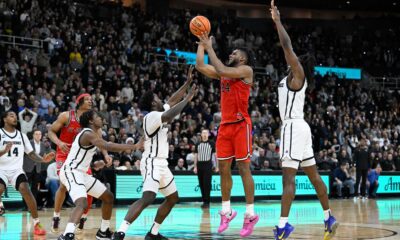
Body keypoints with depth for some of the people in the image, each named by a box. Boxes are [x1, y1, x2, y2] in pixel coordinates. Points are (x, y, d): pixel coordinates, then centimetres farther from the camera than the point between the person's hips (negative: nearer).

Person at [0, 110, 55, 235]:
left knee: (26, 190, -21)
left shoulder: (22, 135, 9)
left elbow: (31, 154, 12)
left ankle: (37, 224, -14)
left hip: (17, 170, 2)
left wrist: (43, 159, -7)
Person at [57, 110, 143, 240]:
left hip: (81, 173, 11)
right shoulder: (88, 134, -18)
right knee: (82, 203, -33)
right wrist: (134, 146, -31)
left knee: (109, 197, 16)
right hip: (71, 172, -11)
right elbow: (107, 146, -32)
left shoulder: (91, 134, 14)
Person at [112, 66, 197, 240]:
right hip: (152, 162, -11)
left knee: (173, 198, 20)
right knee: (147, 198, -26)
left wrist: (187, 82, 23)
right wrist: (187, 99, -24)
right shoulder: (152, 116, -14)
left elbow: (173, 100, 26)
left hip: (161, 163, 11)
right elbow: (169, 116, -33)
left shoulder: (159, 113, 14)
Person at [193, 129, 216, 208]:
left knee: (207, 184, -9)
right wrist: (195, 167, 8)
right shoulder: (198, 144, 12)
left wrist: (217, 166, -1)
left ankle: (207, 202, -7)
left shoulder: (211, 144, 2)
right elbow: (196, 156, 14)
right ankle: (204, 200, 13)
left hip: (208, 165, -4)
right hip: (199, 165, 4)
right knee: (201, 184, 5)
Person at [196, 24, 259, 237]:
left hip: (241, 125, -7)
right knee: (224, 168, 7)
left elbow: (221, 70, -20)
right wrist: (201, 44, 12)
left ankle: (250, 214, -1)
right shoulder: (224, 73, 16)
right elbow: (200, 66, 11)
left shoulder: (246, 70, -6)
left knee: (243, 168, -5)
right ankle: (226, 211, 16)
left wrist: (209, 47, -12)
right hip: (225, 125, 7)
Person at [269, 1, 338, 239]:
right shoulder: (294, 77, 17)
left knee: (288, 176, -16)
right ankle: (329, 218, 18)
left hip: (294, 127, -10)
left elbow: (287, 46, -15)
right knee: (313, 175, 13)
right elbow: (288, 47, 28)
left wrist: (277, 21, -9)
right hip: (297, 127, 10)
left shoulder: (298, 73, -5)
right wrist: (277, 21, 29)